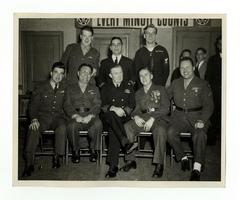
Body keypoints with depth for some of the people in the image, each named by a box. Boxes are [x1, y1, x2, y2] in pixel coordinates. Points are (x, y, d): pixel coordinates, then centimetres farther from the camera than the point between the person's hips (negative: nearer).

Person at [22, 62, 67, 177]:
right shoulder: (41, 88, 7)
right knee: (33, 130, -31)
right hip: (42, 117, 0)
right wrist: (34, 119, -16)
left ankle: (56, 157, -20)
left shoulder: (65, 88, 11)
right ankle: (29, 162, -26)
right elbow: (33, 105, 2)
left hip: (58, 117, 1)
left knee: (62, 128, -34)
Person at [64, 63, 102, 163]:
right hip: (75, 116, 0)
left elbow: (97, 105, 8)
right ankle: (75, 151, -12)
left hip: (90, 117, 0)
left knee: (98, 124, -34)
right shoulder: (70, 88, 20)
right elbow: (67, 105, 8)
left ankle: (93, 150, -14)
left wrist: (90, 116, -12)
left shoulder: (94, 89, 22)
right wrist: (75, 116, -12)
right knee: (71, 126, -35)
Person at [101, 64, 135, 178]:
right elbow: (103, 106, 6)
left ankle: (113, 166, -35)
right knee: (112, 115, -39)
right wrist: (114, 108, -15)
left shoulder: (128, 87, 21)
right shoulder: (105, 88, 19)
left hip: (124, 117, 0)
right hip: (109, 117, 0)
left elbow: (132, 105, 12)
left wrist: (123, 111, -9)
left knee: (112, 130, -34)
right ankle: (125, 143, -45)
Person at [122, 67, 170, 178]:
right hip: (142, 118, 4)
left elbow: (165, 108, 0)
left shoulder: (160, 89, 12)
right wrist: (135, 116, -7)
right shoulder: (138, 93, 25)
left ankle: (159, 164, -29)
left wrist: (152, 118, -14)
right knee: (126, 127, -25)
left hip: (158, 118, -3)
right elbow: (137, 108, 19)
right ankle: (130, 160, -19)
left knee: (160, 130, -38)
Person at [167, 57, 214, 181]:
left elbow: (208, 105, 0)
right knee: (170, 132, -26)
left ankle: (197, 168, -25)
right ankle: (183, 158, -6)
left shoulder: (202, 84, 7)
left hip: (197, 116, -3)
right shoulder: (175, 83, 19)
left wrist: (202, 120, -15)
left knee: (200, 134, -32)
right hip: (179, 116, 3)